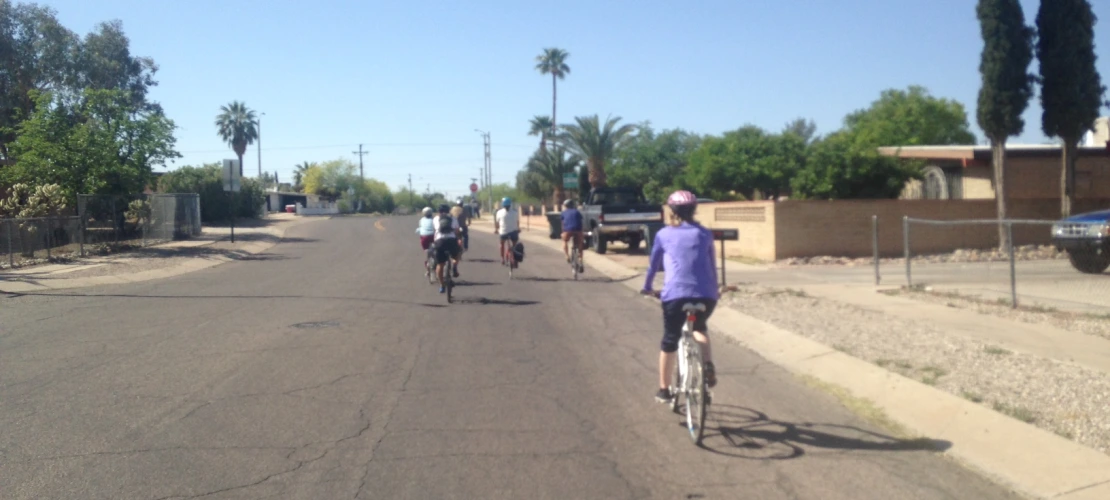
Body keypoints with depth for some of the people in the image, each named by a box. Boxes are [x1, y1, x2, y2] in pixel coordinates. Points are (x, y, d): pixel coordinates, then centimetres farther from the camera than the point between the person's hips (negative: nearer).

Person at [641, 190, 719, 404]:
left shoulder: (664, 234, 12)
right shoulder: (704, 234, 17)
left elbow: (654, 264, 19)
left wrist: (647, 287, 35)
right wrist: (714, 290, 39)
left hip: (675, 294, -2)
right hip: (706, 294, 2)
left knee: (670, 340, 13)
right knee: (699, 327, 31)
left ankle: (664, 389, 19)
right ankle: (708, 365, 8)